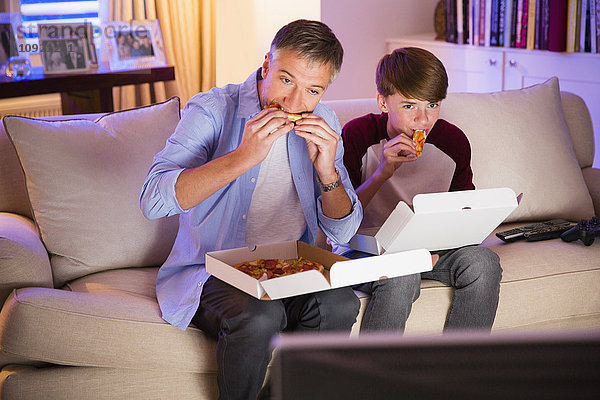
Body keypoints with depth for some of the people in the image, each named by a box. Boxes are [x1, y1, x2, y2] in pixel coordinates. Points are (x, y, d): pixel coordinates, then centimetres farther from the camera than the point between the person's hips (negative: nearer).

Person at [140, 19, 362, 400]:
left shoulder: (323, 124, 4)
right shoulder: (213, 111, -9)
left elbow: (343, 232, 3)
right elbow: (153, 200, -24)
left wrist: (327, 170, -16)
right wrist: (244, 157, -30)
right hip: (210, 271, -3)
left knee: (340, 303, -26)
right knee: (259, 315, -33)